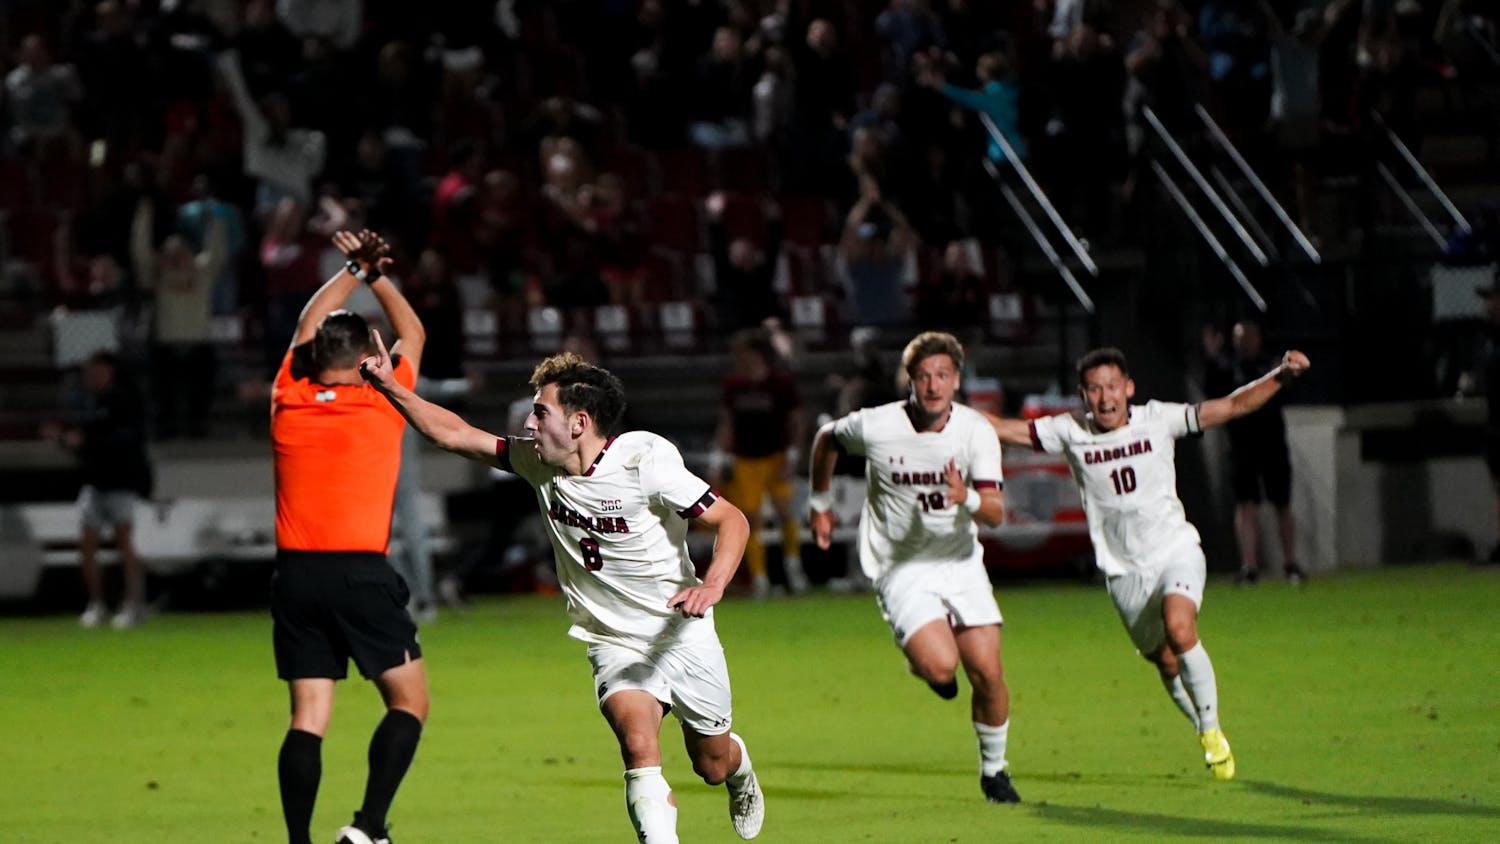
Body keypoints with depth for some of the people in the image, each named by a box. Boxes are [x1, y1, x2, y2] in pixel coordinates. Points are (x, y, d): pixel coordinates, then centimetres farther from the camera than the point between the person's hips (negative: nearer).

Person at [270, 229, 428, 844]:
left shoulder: (288, 402, 8)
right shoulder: (380, 402, 0)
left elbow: (308, 329, 27)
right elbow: (412, 333, 19)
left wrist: (355, 270, 33)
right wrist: (375, 274, 26)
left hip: (295, 577, 4)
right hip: (361, 574, -4)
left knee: (307, 718, 3)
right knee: (409, 702, 5)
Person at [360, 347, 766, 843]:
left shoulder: (644, 459, -21)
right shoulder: (537, 461, -6)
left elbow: (731, 520, -20)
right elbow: (454, 435, 1)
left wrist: (712, 585, -37)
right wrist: (389, 386, -9)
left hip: (683, 635, -2)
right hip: (615, 646, 2)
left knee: (712, 767, 16)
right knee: (637, 744, -27)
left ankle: (739, 767, 53)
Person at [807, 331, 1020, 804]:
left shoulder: (976, 432, -10)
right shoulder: (876, 427, -14)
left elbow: (995, 515, -15)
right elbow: (826, 440, 9)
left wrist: (968, 499, -37)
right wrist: (820, 503, 18)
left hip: (961, 561, 2)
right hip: (902, 567, -2)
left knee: (987, 672, -4)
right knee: (940, 665, -23)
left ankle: (993, 770, 20)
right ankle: (922, 666, 17)